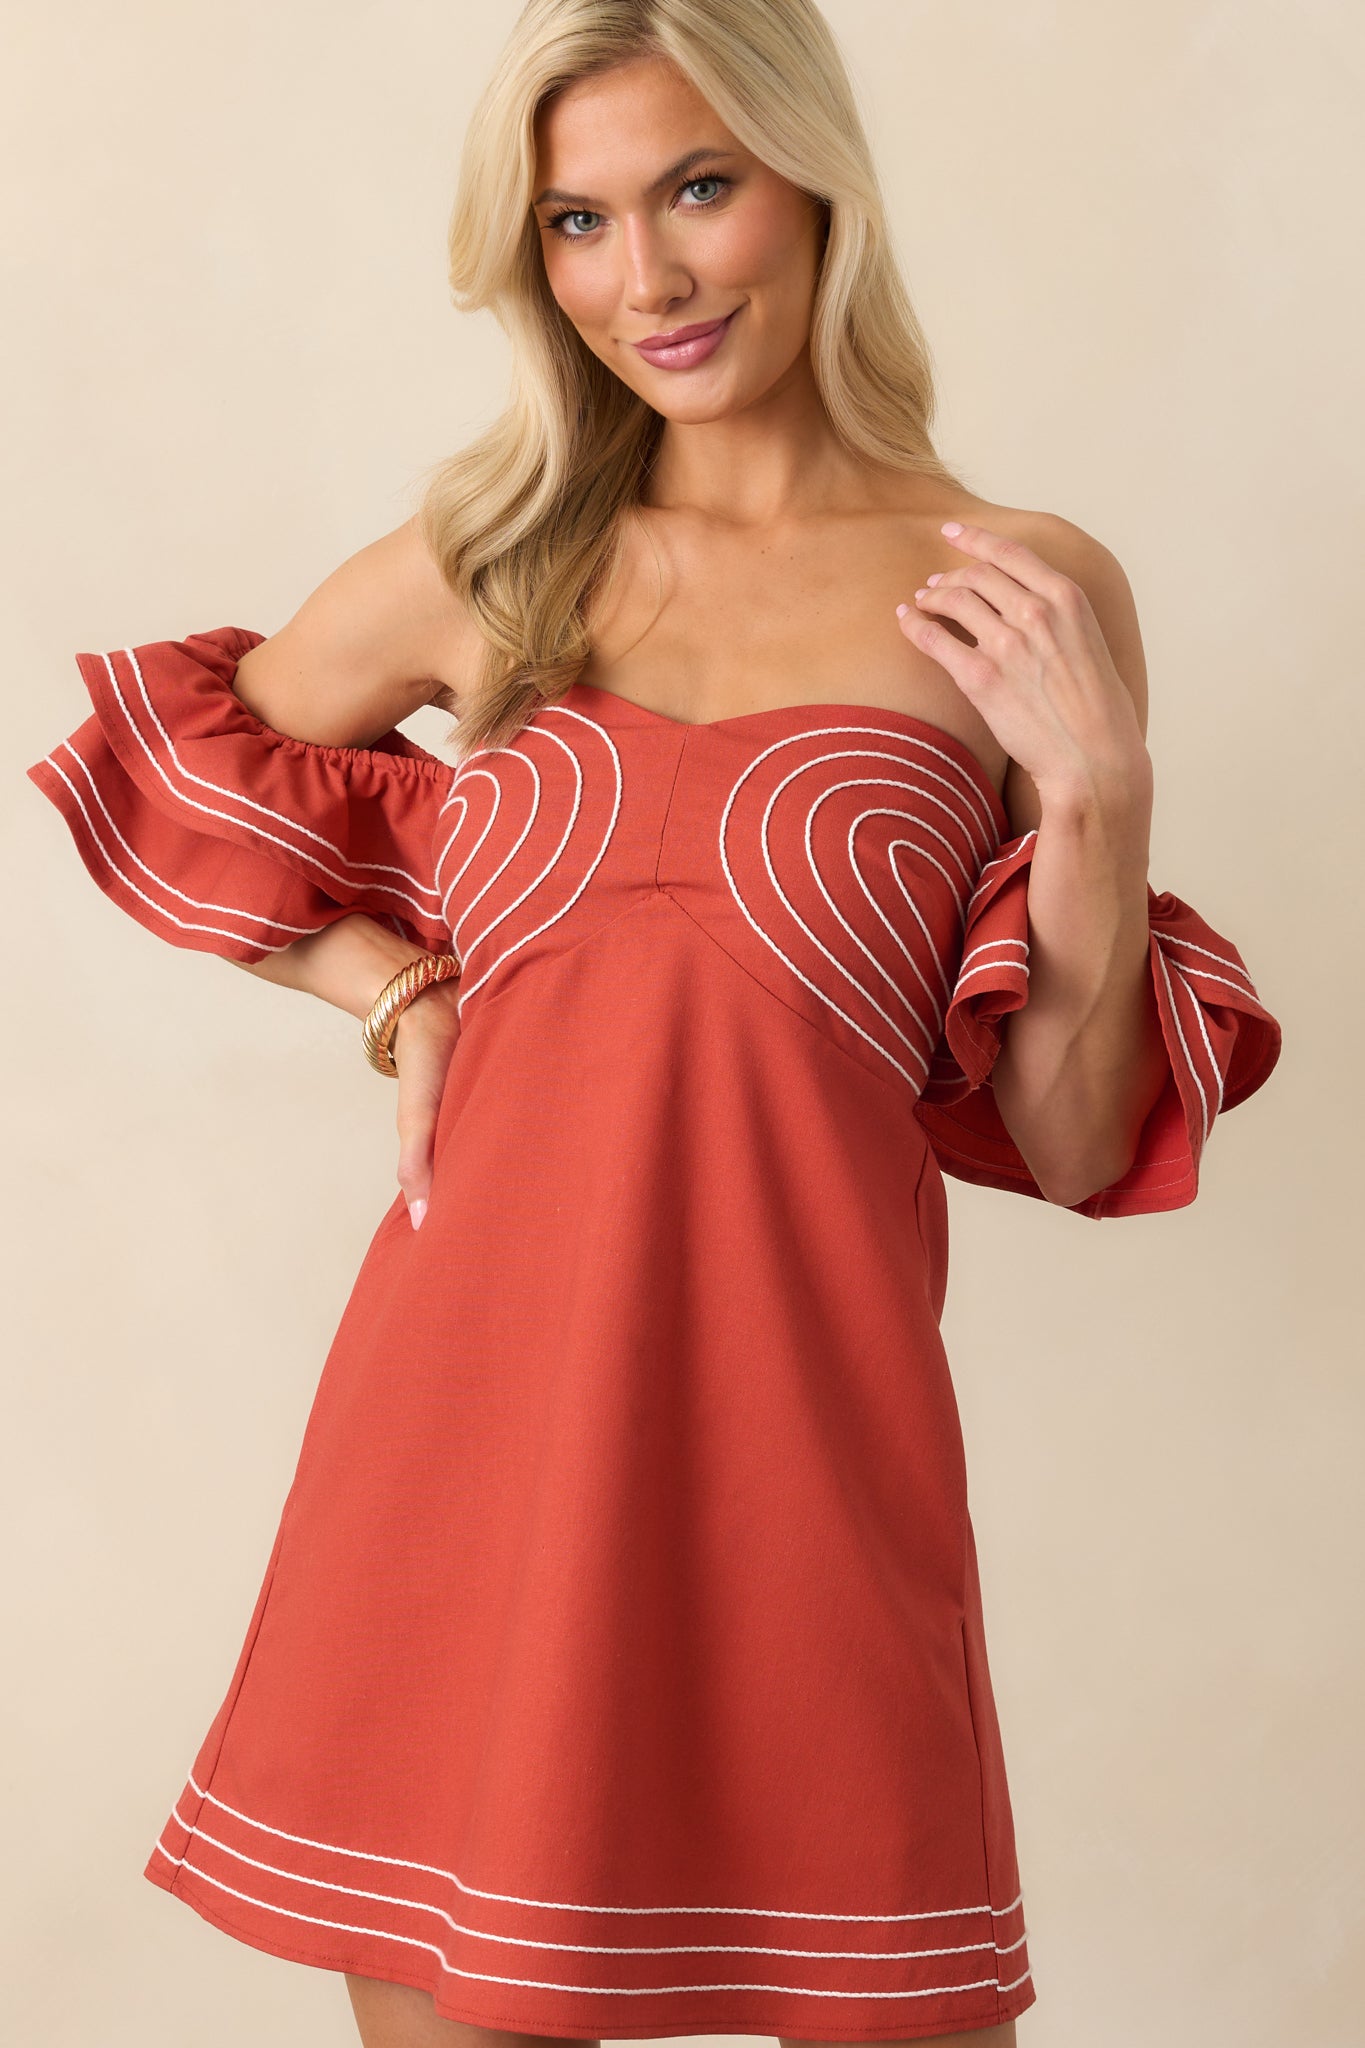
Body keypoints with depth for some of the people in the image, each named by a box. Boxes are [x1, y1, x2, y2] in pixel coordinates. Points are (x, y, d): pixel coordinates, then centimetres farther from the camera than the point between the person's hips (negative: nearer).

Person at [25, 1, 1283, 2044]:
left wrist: (1098, 787, -10)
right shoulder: (485, 564, 7)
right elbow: (178, 793, 22)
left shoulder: (1024, 596, 2)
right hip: (463, 1404, 2)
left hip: (801, 1439, -2)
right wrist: (393, 984, 6)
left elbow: (1075, 1150, 4)